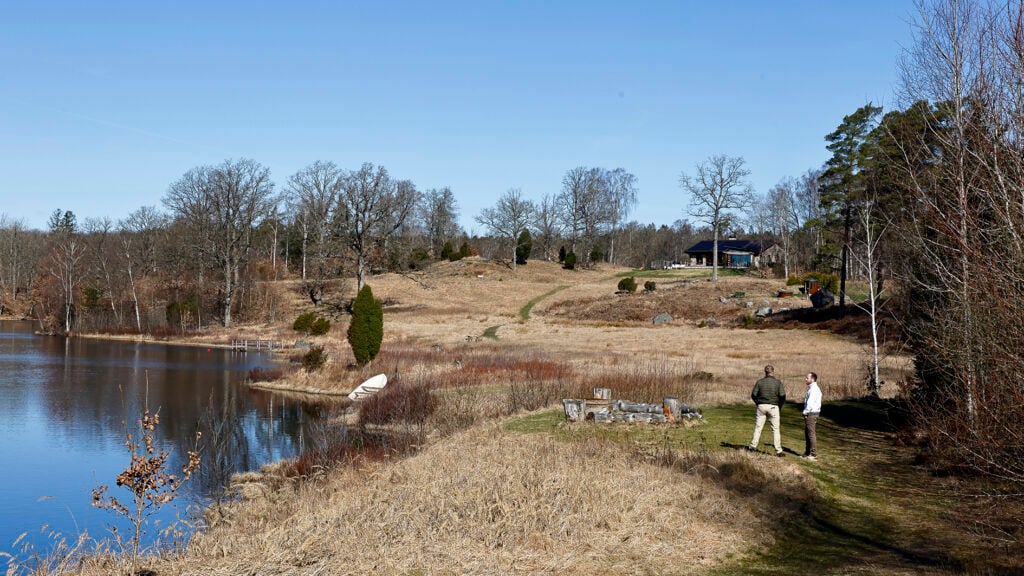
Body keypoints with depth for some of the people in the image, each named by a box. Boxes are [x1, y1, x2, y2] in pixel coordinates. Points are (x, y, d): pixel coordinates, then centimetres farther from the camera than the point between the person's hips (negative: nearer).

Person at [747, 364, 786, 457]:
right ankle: (778, 451, 3)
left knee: (758, 427, 10)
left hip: (761, 406, 1)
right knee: (775, 429, 3)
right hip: (773, 407, -1)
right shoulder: (778, 382, -4)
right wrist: (780, 407, 6)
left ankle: (753, 446, 11)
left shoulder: (760, 382, 0)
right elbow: (782, 396, -8)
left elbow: (753, 395, -1)